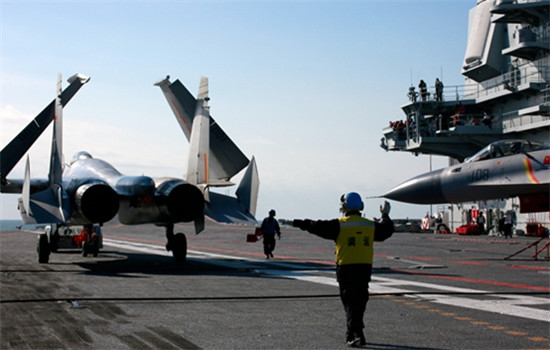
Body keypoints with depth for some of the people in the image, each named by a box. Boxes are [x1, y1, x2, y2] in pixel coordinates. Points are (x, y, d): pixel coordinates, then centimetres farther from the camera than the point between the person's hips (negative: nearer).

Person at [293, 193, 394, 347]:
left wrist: (301, 223, 5)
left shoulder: (340, 225, -8)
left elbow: (319, 227, -9)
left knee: (350, 302, -2)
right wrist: (385, 216, 39)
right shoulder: (370, 225, 5)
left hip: (346, 269, -4)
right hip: (365, 268, 4)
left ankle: (357, 335, -14)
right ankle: (351, 334, 27)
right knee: (360, 302, 15)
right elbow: (387, 230, 20)